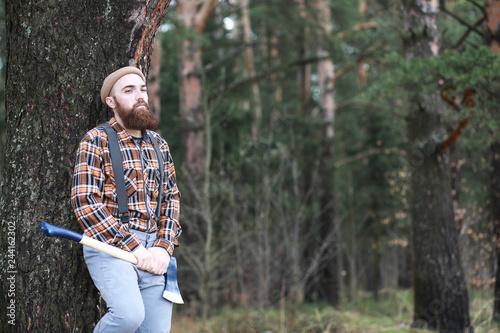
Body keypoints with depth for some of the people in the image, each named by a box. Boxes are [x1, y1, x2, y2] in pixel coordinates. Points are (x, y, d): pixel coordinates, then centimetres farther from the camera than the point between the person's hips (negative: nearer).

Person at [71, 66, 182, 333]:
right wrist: (133, 248, -14)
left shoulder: (159, 145, 18)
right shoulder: (97, 140, -1)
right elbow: (85, 201, -9)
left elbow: (171, 198, 17)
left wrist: (164, 247, -1)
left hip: (153, 253, 6)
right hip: (110, 245, -6)